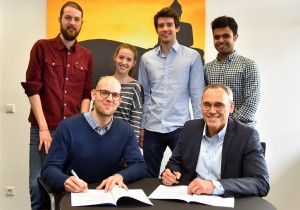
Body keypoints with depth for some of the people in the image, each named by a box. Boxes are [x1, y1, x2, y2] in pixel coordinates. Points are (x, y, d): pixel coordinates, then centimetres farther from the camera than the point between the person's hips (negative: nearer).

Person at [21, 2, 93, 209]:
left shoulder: (86, 56, 10)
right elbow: (32, 88, -5)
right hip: (44, 128, -2)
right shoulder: (42, 47, 1)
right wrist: (43, 127, -11)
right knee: (38, 182, -3)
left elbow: (86, 94, 10)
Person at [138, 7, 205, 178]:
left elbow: (197, 94, -3)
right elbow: (144, 95, 9)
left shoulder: (192, 56, -2)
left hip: (180, 127, -3)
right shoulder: (146, 58, 7)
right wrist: (141, 127, 8)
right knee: (150, 178, 13)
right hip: (152, 128, 3)